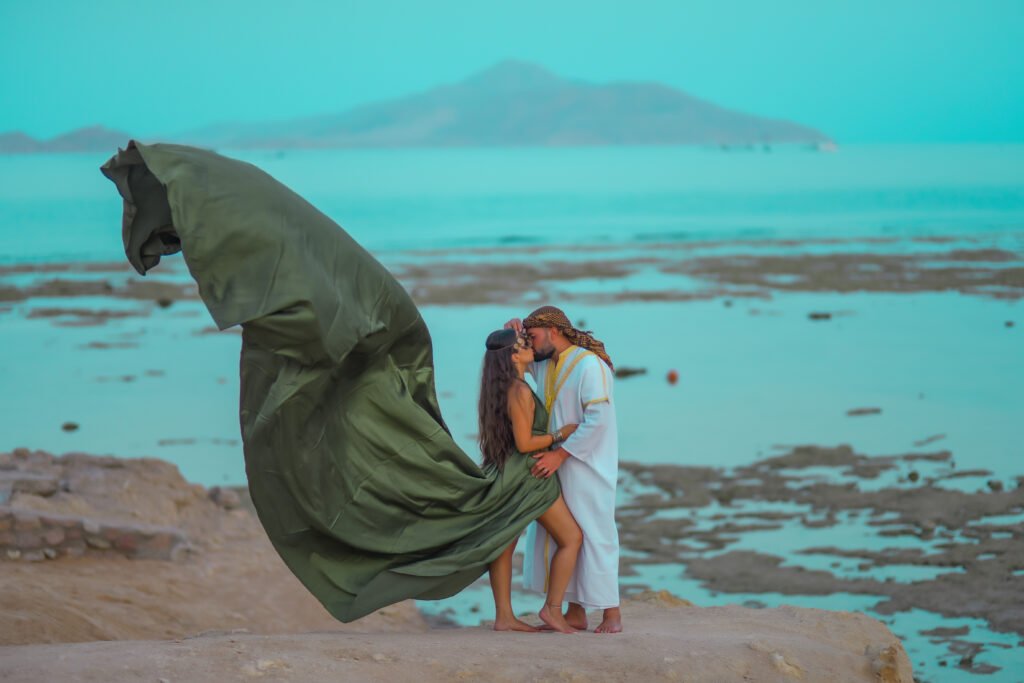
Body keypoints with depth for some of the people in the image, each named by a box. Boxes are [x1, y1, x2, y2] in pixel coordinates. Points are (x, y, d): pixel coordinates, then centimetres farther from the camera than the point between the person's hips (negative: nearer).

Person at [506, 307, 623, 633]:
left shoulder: (590, 365, -16)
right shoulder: (544, 364, 10)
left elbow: (598, 420, -23)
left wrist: (559, 454, -24)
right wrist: (512, 328, 1)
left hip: (587, 468, -8)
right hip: (557, 464, 8)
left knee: (594, 534, -6)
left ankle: (611, 613, 1)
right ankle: (576, 612, 11)